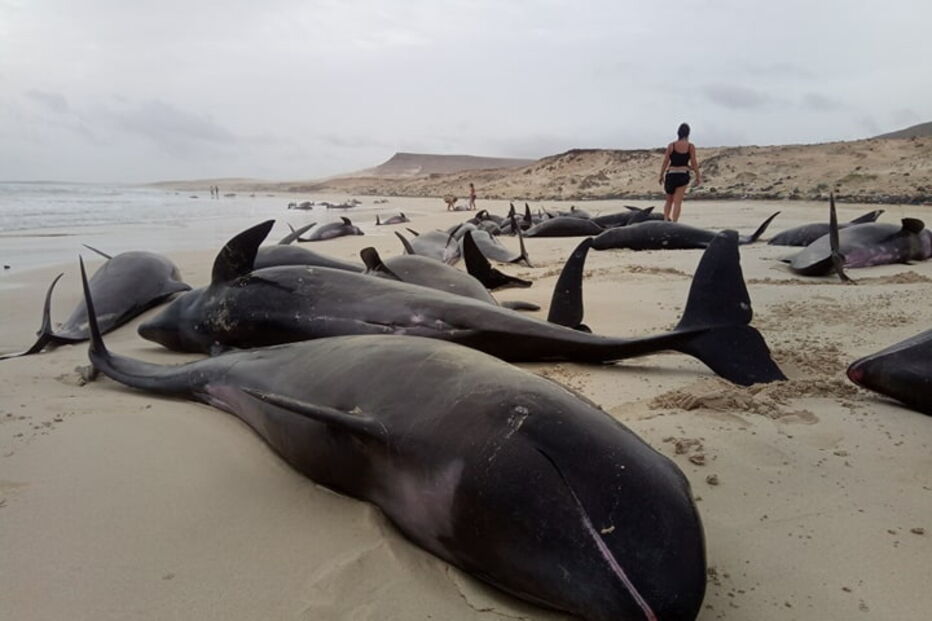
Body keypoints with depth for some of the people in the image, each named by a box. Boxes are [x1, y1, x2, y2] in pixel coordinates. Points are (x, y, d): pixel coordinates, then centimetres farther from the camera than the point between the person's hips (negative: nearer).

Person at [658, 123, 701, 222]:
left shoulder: (671, 145, 0)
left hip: (670, 174, 1)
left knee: (669, 201, 17)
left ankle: (666, 220, 2)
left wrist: (661, 176, 9)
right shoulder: (691, 146, -2)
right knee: (677, 202, 1)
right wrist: (698, 177, 8)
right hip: (683, 175, -1)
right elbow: (694, 163, -1)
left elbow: (665, 162, 0)